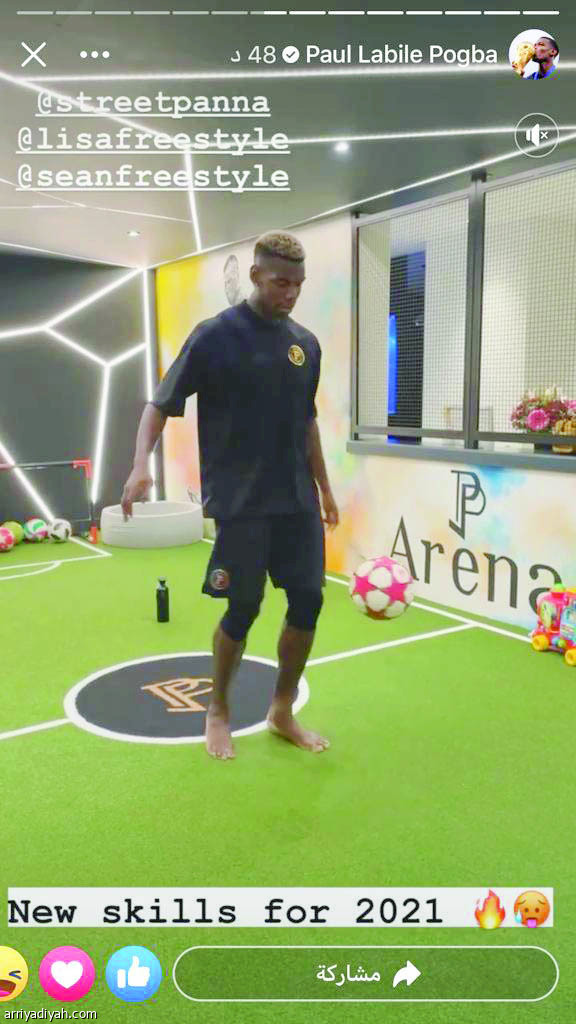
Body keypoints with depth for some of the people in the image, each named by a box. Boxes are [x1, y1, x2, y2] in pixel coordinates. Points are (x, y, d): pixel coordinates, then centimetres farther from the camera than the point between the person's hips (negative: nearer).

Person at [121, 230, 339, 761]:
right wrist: (141, 464, -22)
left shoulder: (306, 342, 10)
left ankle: (283, 712, 24)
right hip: (240, 502, -5)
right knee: (244, 607, -1)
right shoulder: (216, 335, -6)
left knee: (308, 601, 3)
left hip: (297, 501, 5)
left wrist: (324, 488, 18)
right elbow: (160, 405, -6)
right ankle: (218, 712, 25)